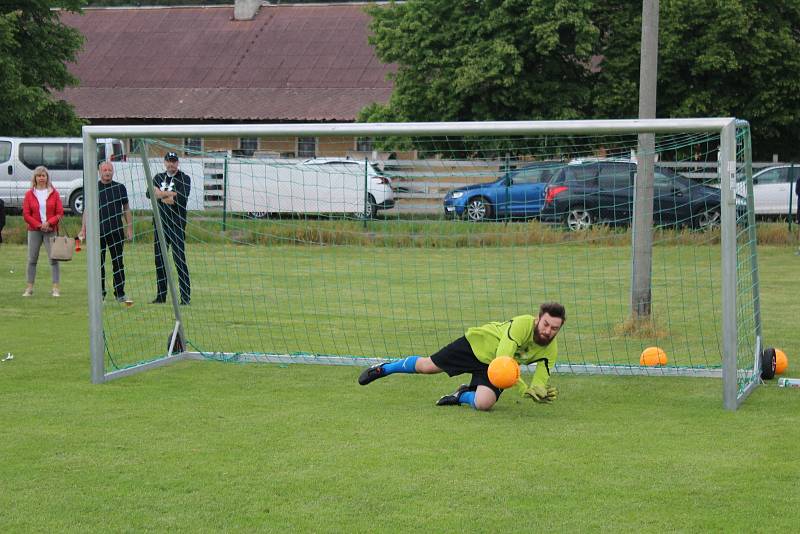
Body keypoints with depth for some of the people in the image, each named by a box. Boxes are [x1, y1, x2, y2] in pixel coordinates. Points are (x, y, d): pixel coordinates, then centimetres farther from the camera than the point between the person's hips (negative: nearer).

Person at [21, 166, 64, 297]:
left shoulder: (54, 193, 5)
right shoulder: (29, 194, 4)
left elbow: (60, 213, 1)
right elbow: (26, 214, 0)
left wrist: (49, 222, -15)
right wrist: (39, 225, -11)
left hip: (50, 230, -1)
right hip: (34, 231, 1)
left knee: (54, 259, -6)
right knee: (32, 259, 3)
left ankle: (56, 288, -6)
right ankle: (29, 288, 8)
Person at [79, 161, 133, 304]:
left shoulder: (120, 188, 7)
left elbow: (126, 209, 11)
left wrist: (129, 229, 5)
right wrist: (83, 229, 2)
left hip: (116, 231, 0)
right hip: (98, 232, 0)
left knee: (118, 263, 0)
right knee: (99, 264, 4)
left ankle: (120, 294, 4)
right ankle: (100, 293, 12)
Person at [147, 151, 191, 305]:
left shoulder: (184, 179, -1)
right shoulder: (158, 177, 15)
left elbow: (182, 199, -16)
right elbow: (150, 193, -2)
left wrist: (161, 195, -7)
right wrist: (170, 194, -14)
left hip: (177, 224, -5)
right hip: (160, 224, 5)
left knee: (180, 260, -8)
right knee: (159, 260, 8)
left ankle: (186, 297, -7)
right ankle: (161, 296, 16)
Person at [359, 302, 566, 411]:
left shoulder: (551, 350, -19)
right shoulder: (523, 324, -35)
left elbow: (540, 381, -13)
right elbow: (503, 360, -40)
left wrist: (541, 392, -37)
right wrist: (524, 389, -47)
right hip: (477, 343, -3)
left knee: (483, 403, -23)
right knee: (426, 366, 7)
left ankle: (462, 396, 14)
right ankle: (383, 368, 36)